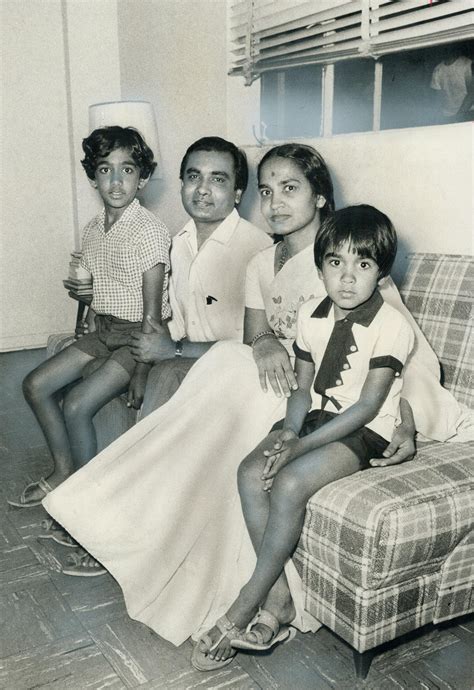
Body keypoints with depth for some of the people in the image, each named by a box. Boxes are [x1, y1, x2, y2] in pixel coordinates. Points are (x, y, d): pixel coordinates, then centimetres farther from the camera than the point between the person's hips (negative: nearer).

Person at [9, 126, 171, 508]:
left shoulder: (150, 231, -19)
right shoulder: (93, 229, 4)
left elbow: (152, 310, -19)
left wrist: (141, 373, -19)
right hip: (103, 329, 8)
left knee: (77, 404, -18)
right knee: (36, 384, 3)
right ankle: (64, 471, 18)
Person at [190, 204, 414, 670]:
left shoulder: (391, 326, -15)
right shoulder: (310, 314, 3)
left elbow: (367, 406, -18)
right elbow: (303, 388, 8)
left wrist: (300, 444, -22)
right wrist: (289, 431, -13)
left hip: (365, 432, -6)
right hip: (315, 418, 6)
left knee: (289, 483, -28)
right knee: (251, 471, -19)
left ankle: (244, 608, -12)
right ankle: (278, 600, -12)